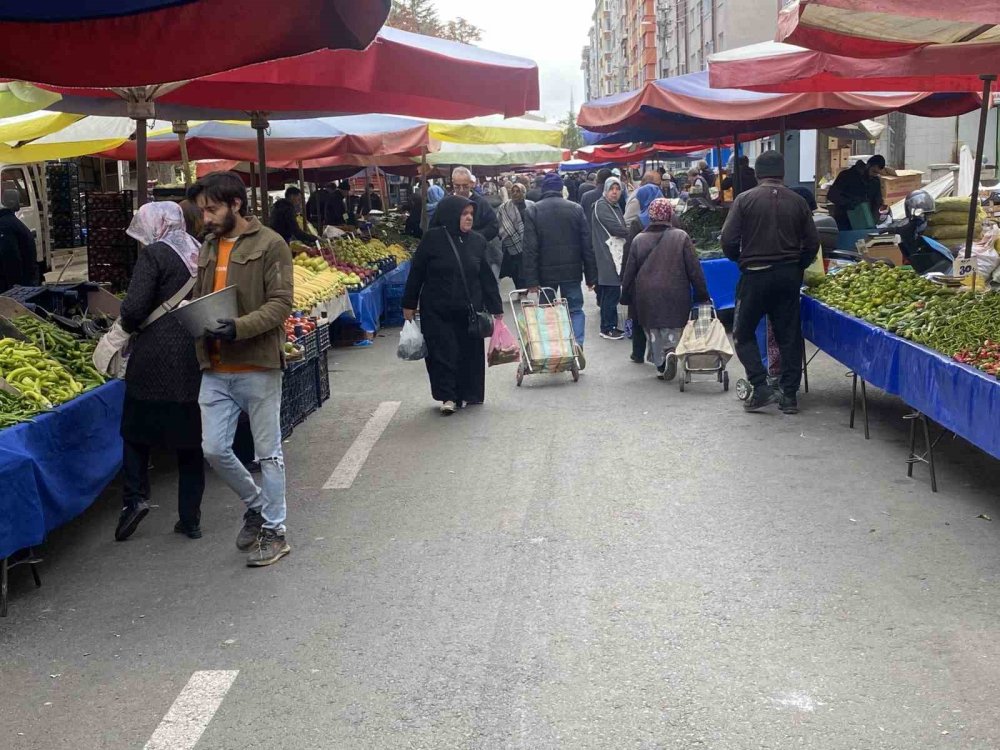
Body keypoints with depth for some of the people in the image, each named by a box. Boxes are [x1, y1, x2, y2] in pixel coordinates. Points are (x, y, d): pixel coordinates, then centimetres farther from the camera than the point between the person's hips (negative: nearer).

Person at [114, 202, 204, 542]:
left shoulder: (154, 254, -8)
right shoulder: (199, 253, 9)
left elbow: (134, 307, -14)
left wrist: (130, 326, 6)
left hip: (157, 357, -5)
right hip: (196, 357, 5)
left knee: (137, 428, 12)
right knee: (189, 437, 9)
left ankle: (135, 497, 1)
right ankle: (190, 519, 13)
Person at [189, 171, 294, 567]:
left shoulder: (270, 245, -7)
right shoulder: (208, 247, 14)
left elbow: (280, 303, -13)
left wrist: (240, 327, -27)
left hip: (257, 365, -6)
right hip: (215, 369, 6)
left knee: (268, 452, 5)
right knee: (214, 448, 6)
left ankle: (274, 531, 17)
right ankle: (255, 503, 31)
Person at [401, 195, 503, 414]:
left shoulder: (477, 241, 4)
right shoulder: (433, 239, -6)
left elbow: (487, 277, 7)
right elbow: (417, 273, -1)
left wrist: (496, 308, 8)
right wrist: (409, 304, 0)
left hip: (469, 310, 3)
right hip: (437, 310, -3)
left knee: (469, 353, 6)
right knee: (443, 352, -3)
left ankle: (466, 394, 21)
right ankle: (447, 396, 6)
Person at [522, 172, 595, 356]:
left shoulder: (532, 212, -2)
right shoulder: (576, 209, 1)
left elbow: (530, 249, -8)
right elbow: (587, 246, 1)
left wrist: (531, 280, -8)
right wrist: (591, 276, 5)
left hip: (545, 272, 0)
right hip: (571, 271, 1)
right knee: (575, 309, 9)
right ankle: (577, 343, -13)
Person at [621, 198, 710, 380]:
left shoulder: (638, 240, 3)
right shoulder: (681, 237, -4)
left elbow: (629, 272, 7)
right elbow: (694, 269, -4)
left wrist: (626, 296, 18)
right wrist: (702, 295, 3)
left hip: (647, 297, 2)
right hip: (676, 296, -2)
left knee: (654, 333, 14)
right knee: (674, 331, 7)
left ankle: (660, 364, 8)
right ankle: (671, 351, -19)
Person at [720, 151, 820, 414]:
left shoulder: (745, 200, -6)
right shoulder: (797, 202, 3)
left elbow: (728, 240, -10)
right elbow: (812, 243, 3)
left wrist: (741, 260, 10)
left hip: (755, 274, -3)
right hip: (789, 275, 3)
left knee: (744, 333, 9)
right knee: (789, 335, 9)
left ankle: (761, 387, -3)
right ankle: (790, 395, 10)